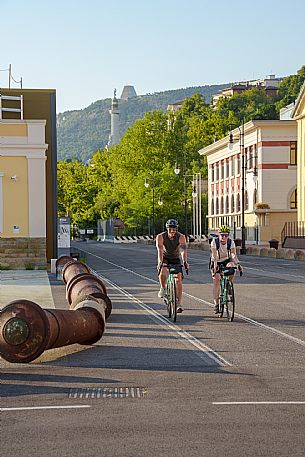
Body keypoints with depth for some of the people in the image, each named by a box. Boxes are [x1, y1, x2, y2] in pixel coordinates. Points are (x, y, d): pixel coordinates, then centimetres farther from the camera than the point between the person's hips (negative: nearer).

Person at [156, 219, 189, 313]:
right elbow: (160, 250, -36)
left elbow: (183, 250, -34)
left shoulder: (181, 237, -23)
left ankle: (178, 304, -10)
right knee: (162, 271, -32)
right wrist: (160, 262, -52)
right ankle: (163, 288, -3)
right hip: (165, 258, -1)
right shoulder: (160, 237, -25)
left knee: (178, 279, -13)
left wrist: (185, 262, -50)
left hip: (176, 259, 1)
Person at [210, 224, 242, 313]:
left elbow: (234, 255, -28)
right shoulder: (214, 242, -24)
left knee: (231, 266, -33)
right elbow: (214, 255, -32)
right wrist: (215, 266, -45)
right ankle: (216, 304, -6)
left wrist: (238, 264, -45)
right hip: (216, 262, -1)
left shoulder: (231, 242, -19)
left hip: (226, 260, 1)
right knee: (216, 281, -12)